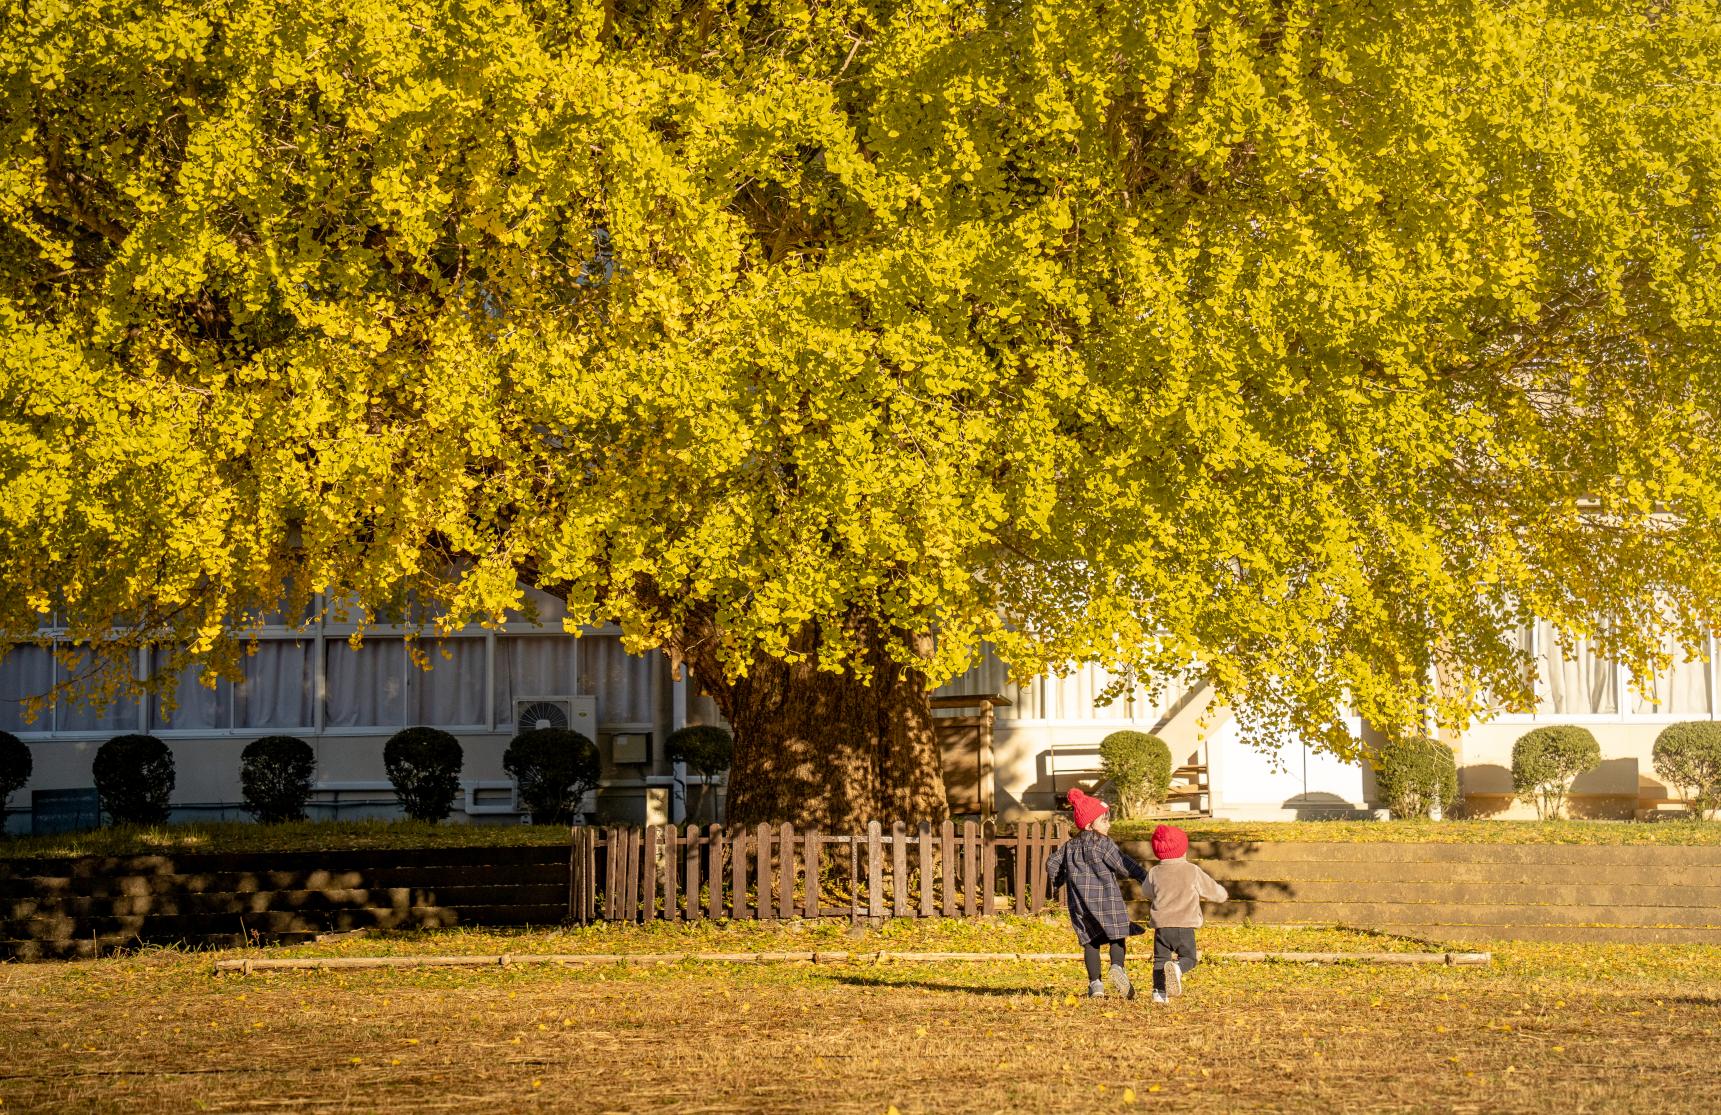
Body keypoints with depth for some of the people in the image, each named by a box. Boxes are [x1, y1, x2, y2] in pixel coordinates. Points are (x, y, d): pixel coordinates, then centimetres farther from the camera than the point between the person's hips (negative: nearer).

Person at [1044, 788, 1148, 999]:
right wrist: (1145, 877, -3)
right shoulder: (1103, 843, -4)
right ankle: (1117, 967, -26)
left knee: (1090, 941, 9)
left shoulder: (1070, 845, 13)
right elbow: (1122, 865, -8)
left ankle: (1095, 983, 1)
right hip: (1106, 897, -5)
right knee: (1117, 937, 0)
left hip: (1080, 902, 5)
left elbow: (1052, 863, 14)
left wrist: (1057, 880, 31)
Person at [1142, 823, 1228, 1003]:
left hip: (1161, 926, 2)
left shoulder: (1154, 873, 4)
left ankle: (1159, 991, -2)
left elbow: (1147, 893, 21)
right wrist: (1222, 894, 32)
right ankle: (1178, 968, -25)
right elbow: (1213, 891, 9)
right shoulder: (1192, 871, -1)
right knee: (1188, 957, 7)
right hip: (1185, 926, -2)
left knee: (1160, 959, 10)